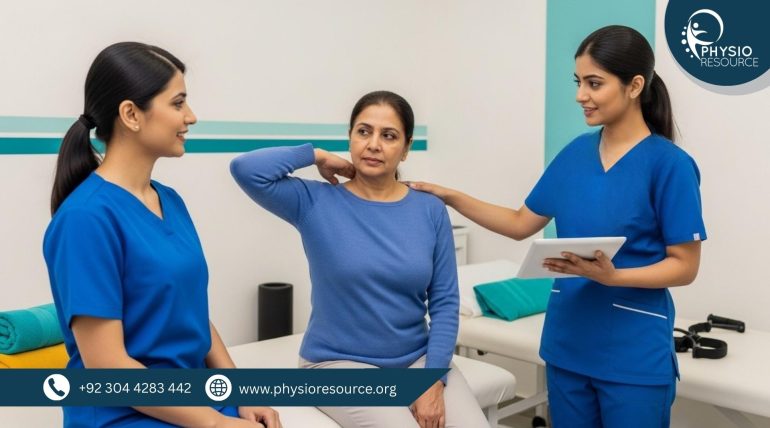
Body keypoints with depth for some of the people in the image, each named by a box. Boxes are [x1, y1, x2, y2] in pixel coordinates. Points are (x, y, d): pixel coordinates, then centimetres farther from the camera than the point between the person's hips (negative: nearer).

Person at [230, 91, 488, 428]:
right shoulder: (318, 204, -6)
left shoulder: (430, 211, 0)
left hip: (418, 360, 3)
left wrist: (434, 379, -10)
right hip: (341, 363, -2)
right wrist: (317, 156, -8)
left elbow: (445, 302, 0)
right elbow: (246, 169, -20)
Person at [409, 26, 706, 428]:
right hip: (567, 341, 5)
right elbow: (521, 224, 10)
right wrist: (451, 197, 3)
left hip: (634, 353, -5)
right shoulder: (576, 153, 4)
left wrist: (612, 276, -25)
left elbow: (684, 266, -10)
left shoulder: (669, 164, -12)